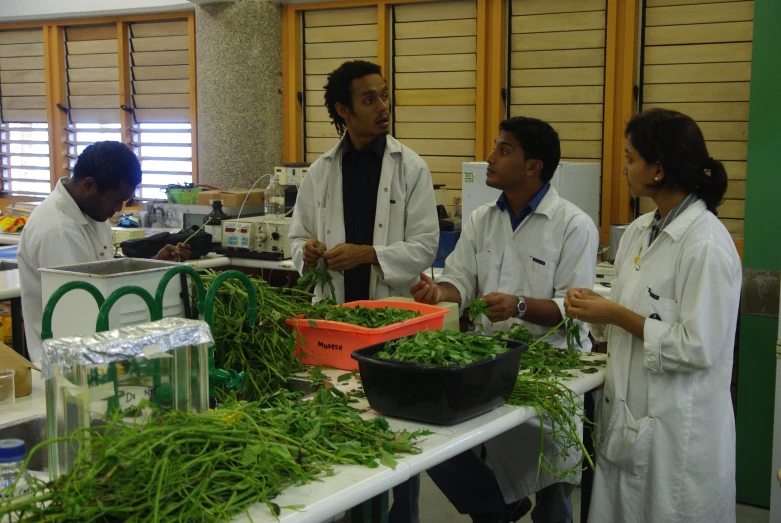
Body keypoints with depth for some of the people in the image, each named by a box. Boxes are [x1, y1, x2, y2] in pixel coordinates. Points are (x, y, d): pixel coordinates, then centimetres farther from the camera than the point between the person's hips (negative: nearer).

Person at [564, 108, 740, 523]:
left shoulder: (706, 244, -19)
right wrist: (597, 307, -3)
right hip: (627, 416, 8)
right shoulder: (640, 231, 6)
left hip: (678, 430, -8)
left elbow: (698, 348, -21)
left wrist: (616, 316, -17)